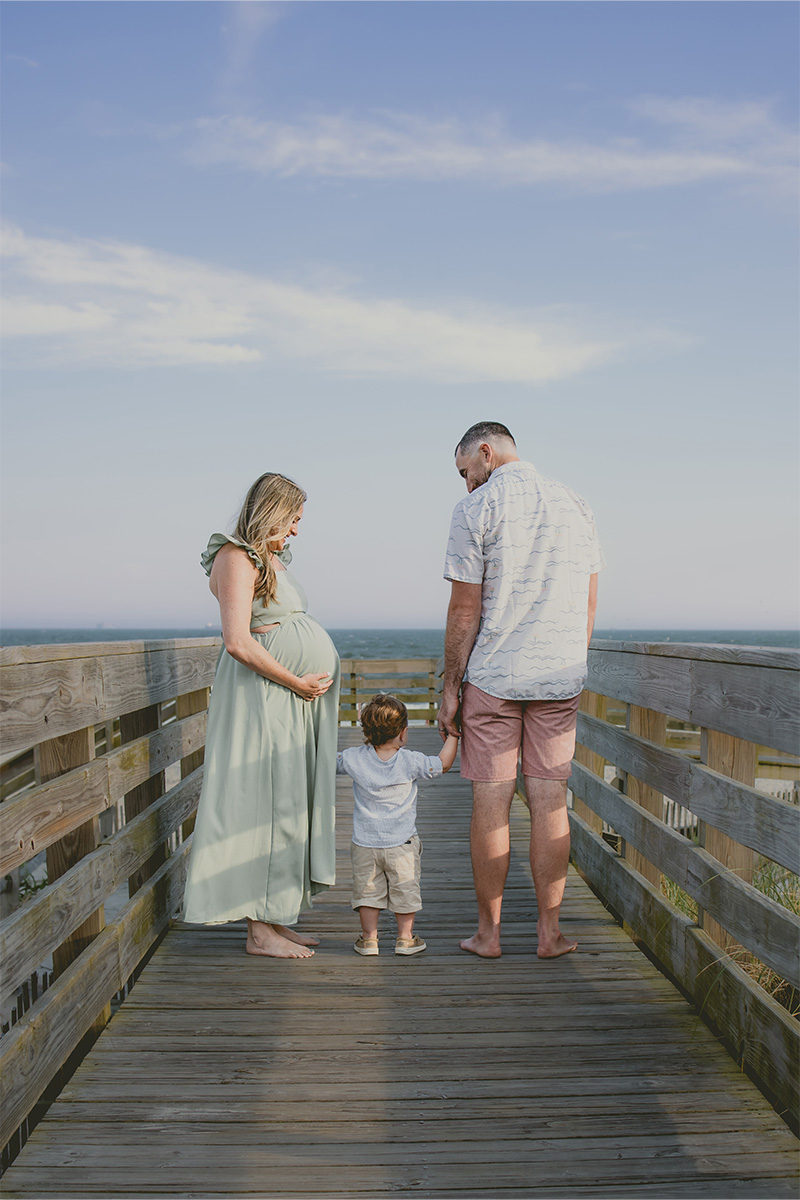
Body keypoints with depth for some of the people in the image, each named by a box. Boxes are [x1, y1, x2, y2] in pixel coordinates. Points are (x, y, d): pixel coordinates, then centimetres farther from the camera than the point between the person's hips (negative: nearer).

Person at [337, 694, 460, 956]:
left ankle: (369, 937, 18)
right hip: (402, 844, -1)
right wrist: (453, 734, 7)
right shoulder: (411, 762, -13)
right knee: (404, 889, 12)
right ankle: (405, 937, 20)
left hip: (365, 843, 1)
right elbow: (443, 763, -1)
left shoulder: (353, 758, -9)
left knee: (367, 889, 13)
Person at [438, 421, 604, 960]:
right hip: (561, 675, 4)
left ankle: (488, 933, 13)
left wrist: (450, 687, -2)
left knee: (492, 804, 4)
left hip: (492, 676, -4)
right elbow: (589, 602, 12)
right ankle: (550, 932, 13)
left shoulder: (475, 509, -6)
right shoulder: (575, 504, 9)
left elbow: (465, 610, -9)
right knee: (550, 804, 7)